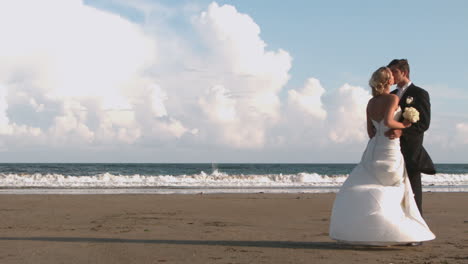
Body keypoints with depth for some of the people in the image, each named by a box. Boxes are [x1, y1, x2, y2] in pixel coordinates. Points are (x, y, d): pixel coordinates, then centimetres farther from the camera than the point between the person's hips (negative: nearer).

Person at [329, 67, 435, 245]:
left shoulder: (371, 103, 9)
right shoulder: (393, 98, -9)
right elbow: (388, 122, -23)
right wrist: (403, 125, -7)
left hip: (374, 149, 5)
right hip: (389, 150, -5)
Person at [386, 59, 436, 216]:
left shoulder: (419, 94, -2)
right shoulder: (391, 96, 18)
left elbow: (424, 123, -11)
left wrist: (402, 131, -25)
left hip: (410, 151, -6)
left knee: (412, 191, -3)